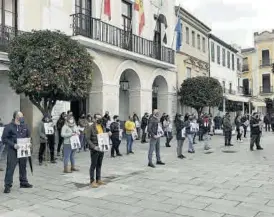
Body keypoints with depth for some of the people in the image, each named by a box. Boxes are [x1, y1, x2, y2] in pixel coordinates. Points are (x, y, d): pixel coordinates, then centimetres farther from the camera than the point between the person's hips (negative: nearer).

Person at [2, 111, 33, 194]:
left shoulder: (24, 126, 6)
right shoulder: (9, 127, -9)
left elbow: (28, 136, 19)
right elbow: (4, 139, -9)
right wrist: (13, 145, -19)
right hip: (13, 151, -5)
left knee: (23, 167, 15)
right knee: (10, 168, -5)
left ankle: (23, 182, 29)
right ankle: (8, 185, 4)